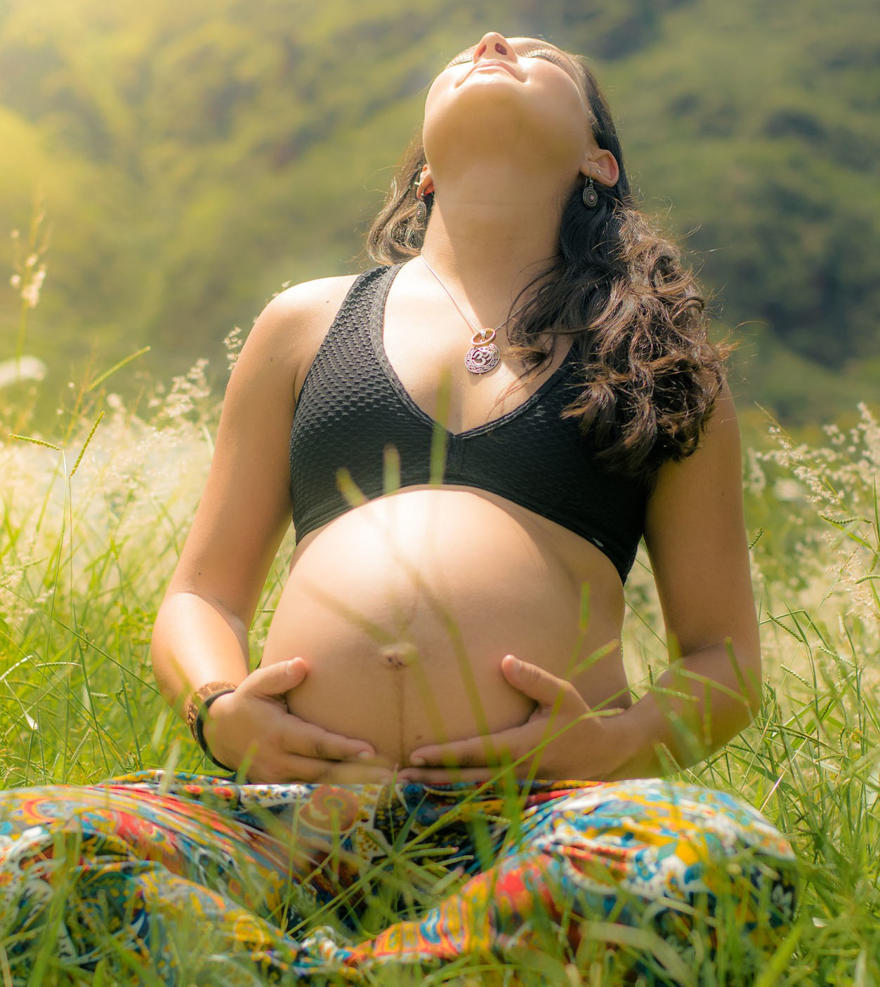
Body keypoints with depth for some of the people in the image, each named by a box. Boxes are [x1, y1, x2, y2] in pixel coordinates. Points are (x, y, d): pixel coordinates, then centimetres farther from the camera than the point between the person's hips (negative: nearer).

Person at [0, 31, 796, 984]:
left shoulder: (656, 359, 19)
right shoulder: (307, 322, 23)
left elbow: (727, 658, 18)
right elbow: (200, 598, 22)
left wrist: (623, 739, -5)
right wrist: (219, 709, -2)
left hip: (531, 814, 0)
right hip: (295, 801, 1)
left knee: (721, 857, -36)